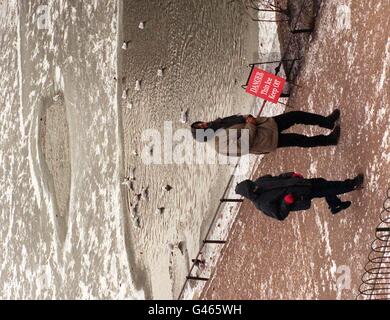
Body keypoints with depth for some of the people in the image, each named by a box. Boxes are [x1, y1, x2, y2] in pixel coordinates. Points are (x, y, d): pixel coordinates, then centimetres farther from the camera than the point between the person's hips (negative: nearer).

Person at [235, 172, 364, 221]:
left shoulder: (259, 182, -4)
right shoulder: (263, 204, -24)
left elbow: (276, 178, 9)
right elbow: (280, 216, -21)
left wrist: (292, 175, -3)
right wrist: (286, 203, -34)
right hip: (299, 197, -7)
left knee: (322, 182, 8)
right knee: (325, 190, -6)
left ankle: (336, 205, 26)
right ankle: (352, 185, 10)